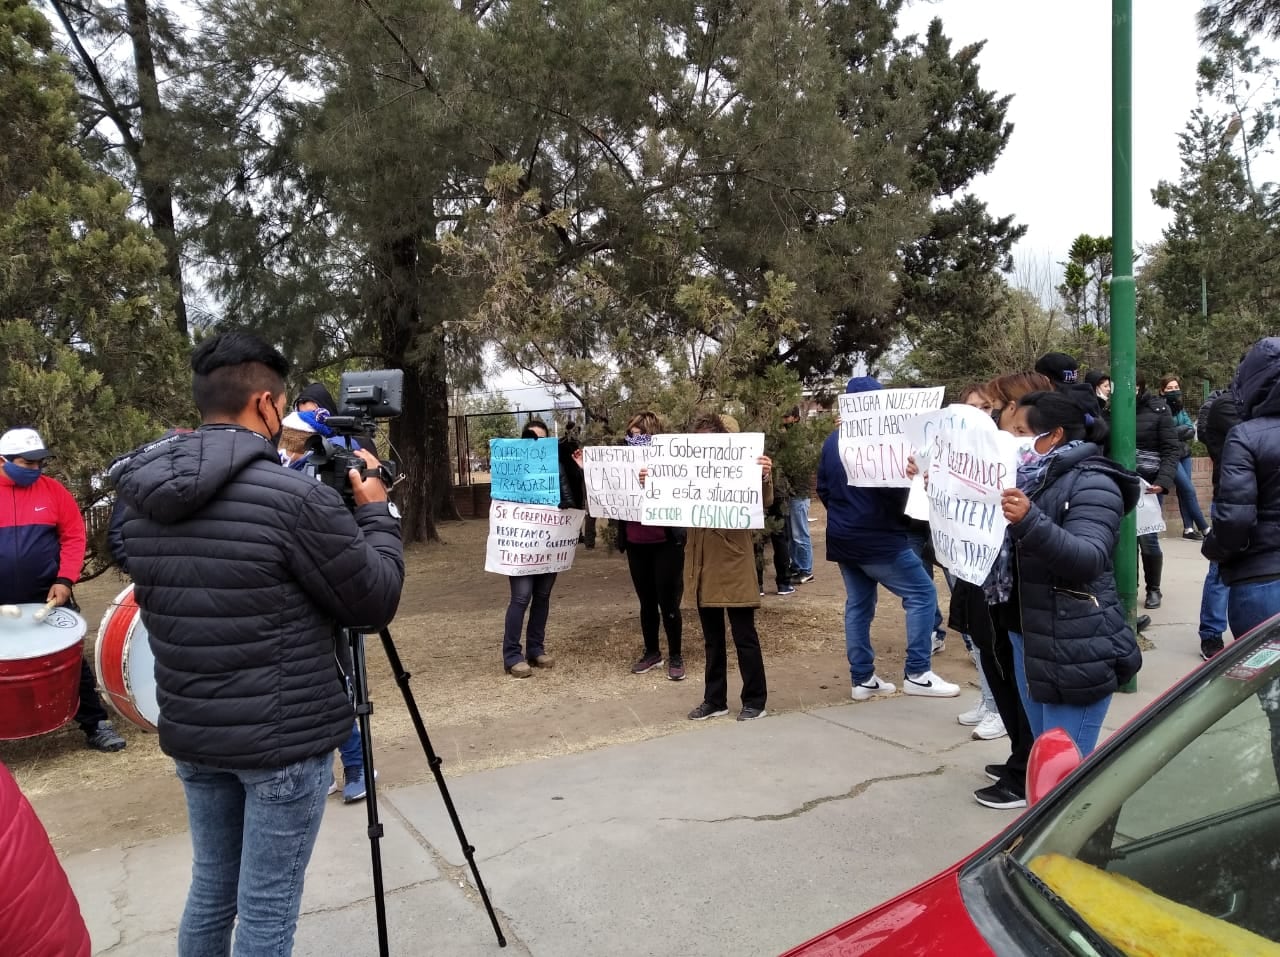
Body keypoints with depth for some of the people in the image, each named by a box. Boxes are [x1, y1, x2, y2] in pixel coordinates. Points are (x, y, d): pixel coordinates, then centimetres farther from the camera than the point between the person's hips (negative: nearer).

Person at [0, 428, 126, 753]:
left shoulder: (53, 490, -1)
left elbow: (74, 536, -1)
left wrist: (65, 580, -12)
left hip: (47, 597, 0)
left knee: (73, 661, 6)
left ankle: (95, 725, 14)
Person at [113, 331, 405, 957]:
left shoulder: (141, 497, 0)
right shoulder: (293, 495, -21)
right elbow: (375, 602, -12)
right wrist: (376, 512, 3)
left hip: (190, 731, 7)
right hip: (283, 739, -7)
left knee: (210, 889, 22)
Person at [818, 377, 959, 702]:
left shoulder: (831, 441, 8)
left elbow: (822, 487, 14)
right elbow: (894, 487, -18)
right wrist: (896, 516, 2)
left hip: (843, 538, 8)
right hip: (878, 538, -8)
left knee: (858, 605, 12)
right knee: (922, 593, 0)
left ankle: (862, 679, 16)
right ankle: (917, 674, -1)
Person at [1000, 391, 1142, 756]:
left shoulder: (1091, 483, -12)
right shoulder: (1032, 478, 12)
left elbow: (1088, 559, -25)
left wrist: (1030, 522, -40)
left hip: (1075, 652, -8)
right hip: (1027, 639, 8)